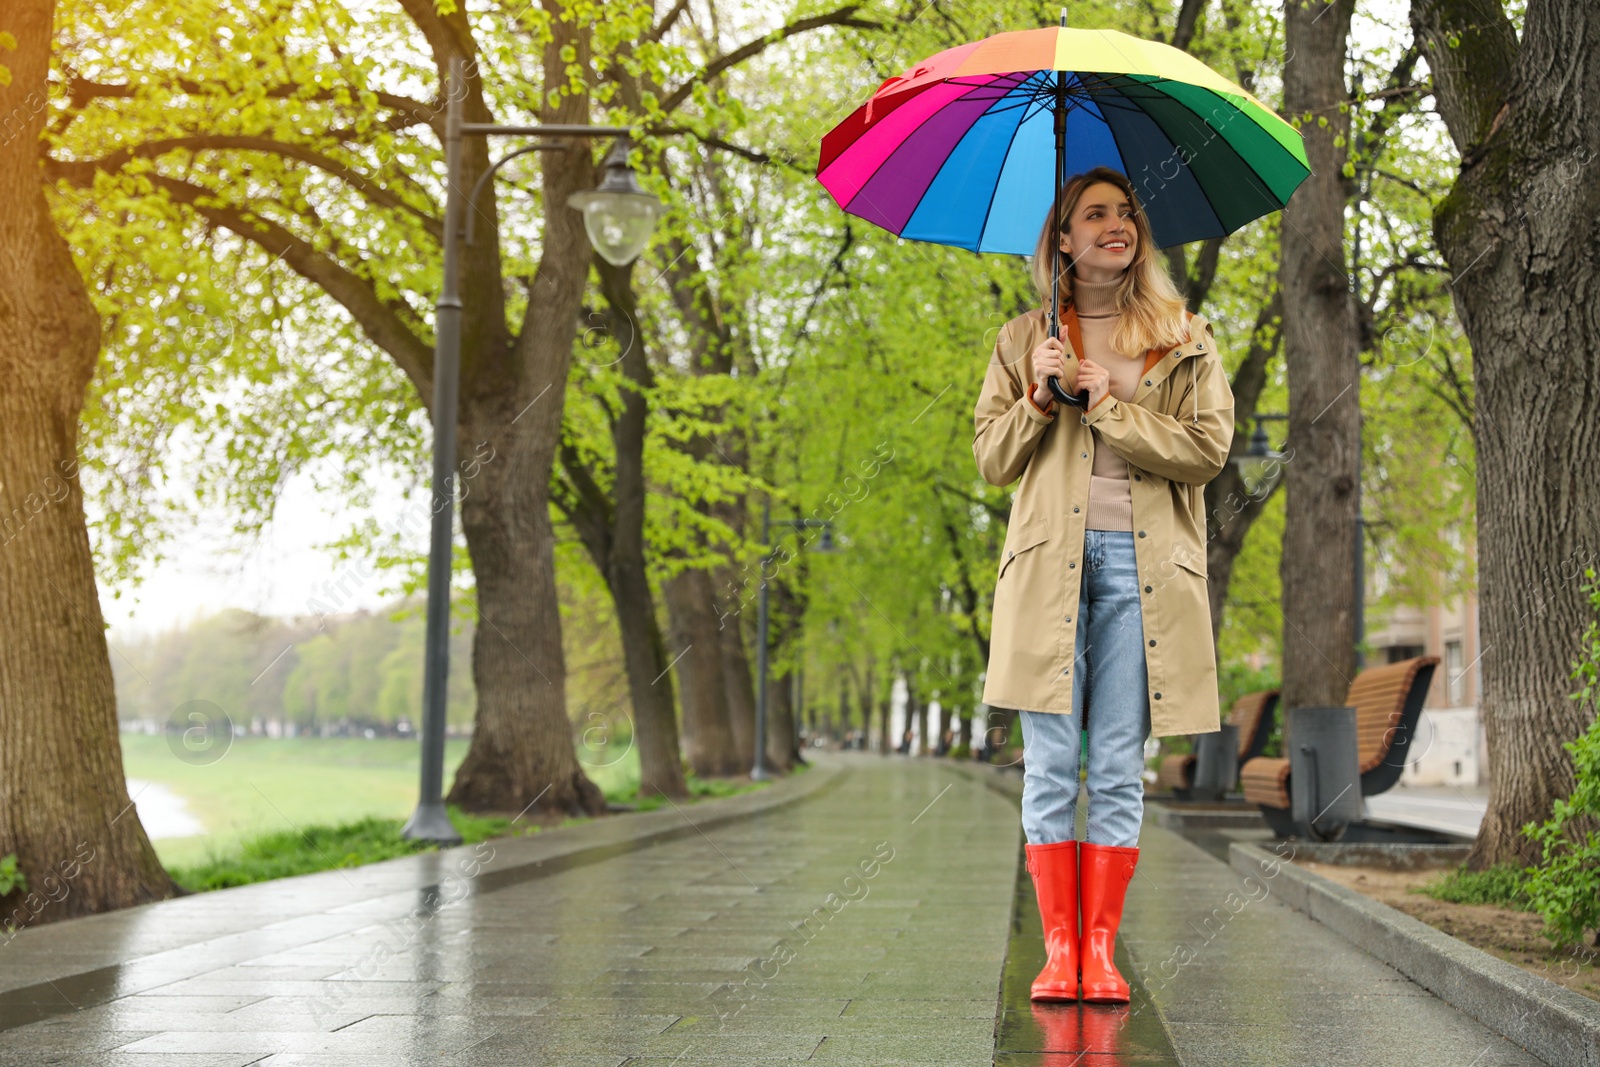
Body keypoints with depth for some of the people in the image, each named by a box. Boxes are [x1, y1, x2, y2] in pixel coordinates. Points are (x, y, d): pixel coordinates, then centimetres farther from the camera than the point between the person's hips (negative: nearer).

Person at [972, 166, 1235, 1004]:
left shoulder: (1186, 342, 12)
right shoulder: (1023, 339, 15)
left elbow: (1208, 449, 0)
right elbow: (991, 459, 11)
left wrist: (1108, 407, -4)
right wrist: (1039, 397, -5)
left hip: (1140, 565, 0)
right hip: (1050, 564, 0)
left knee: (1119, 768, -1)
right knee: (1051, 765, -3)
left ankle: (1101, 945, 4)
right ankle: (1059, 945, 2)